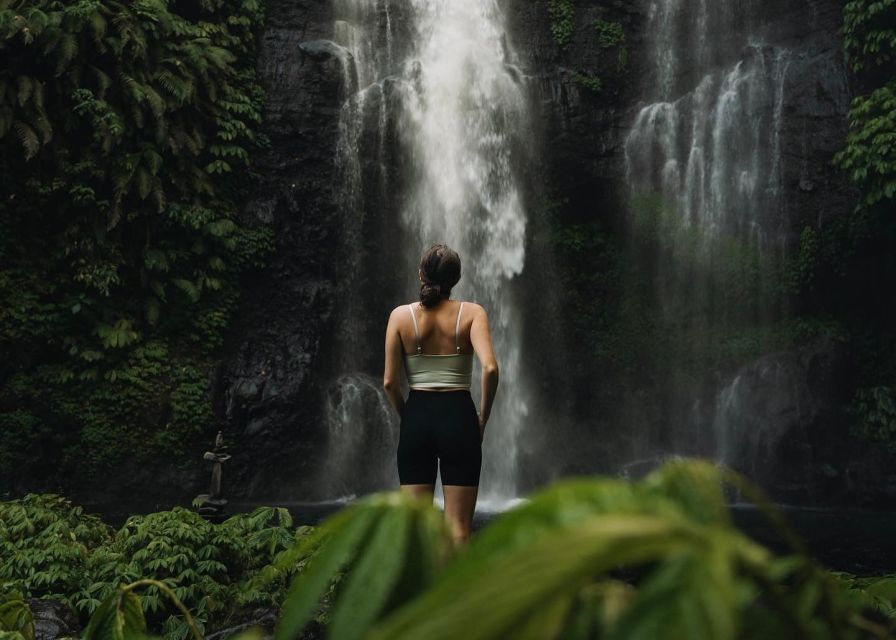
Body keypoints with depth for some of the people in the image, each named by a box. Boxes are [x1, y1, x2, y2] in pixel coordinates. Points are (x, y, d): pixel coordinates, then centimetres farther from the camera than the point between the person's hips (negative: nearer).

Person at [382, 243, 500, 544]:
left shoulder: (401, 315, 1)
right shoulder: (471, 313, -2)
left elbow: (389, 381, -2)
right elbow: (490, 368, -16)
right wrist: (483, 416, -2)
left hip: (417, 417, 1)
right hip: (458, 416, -1)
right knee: (458, 526, 4)